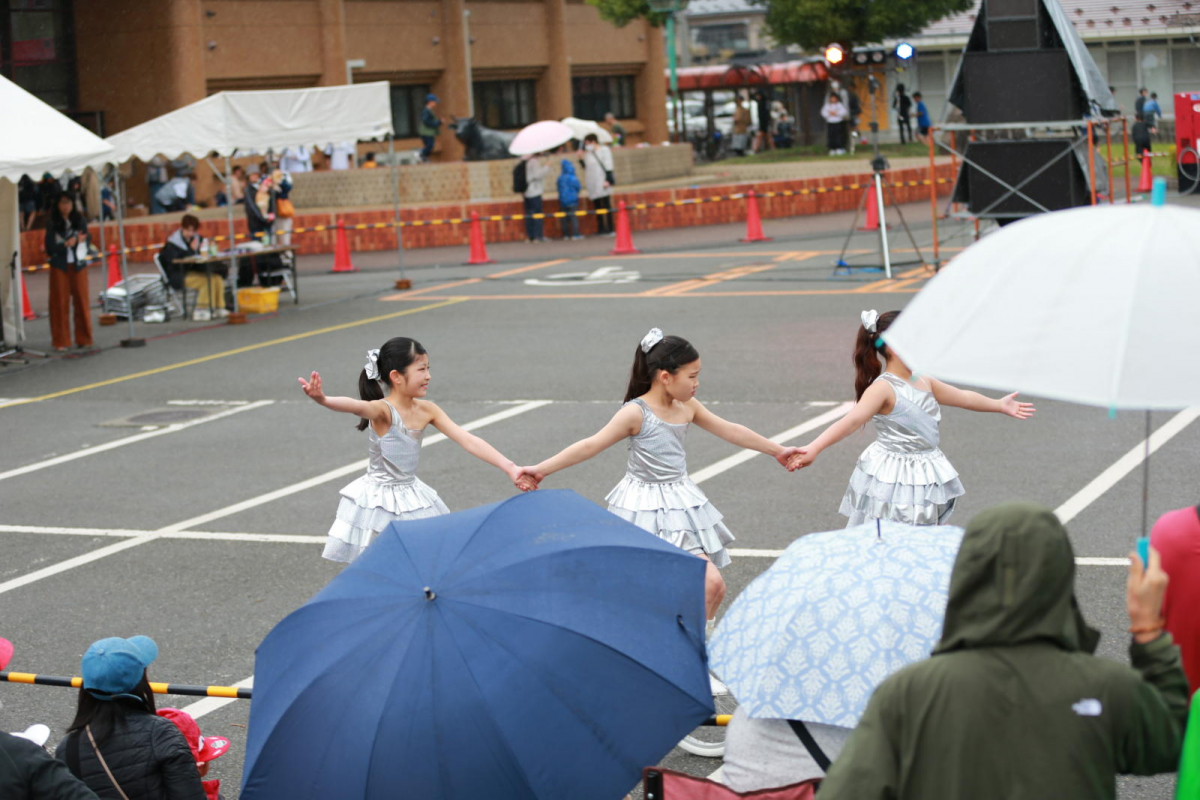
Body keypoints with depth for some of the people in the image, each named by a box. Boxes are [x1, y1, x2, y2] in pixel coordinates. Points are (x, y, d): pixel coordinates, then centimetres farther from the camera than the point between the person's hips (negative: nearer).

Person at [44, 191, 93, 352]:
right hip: (59, 266, -2)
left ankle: (83, 339, 11)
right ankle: (61, 341, 3)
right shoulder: (52, 223, -2)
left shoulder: (79, 220, 5)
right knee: (60, 303, -1)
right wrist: (67, 244, -15)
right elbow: (50, 247, -7)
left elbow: (86, 241, 3)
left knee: (81, 300, 3)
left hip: (78, 265, 2)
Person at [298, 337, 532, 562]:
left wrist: (510, 468, -13)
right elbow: (357, 407, -42)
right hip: (379, 502, -6)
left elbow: (468, 441, -5)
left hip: (412, 501, 6)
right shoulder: (382, 410, -20)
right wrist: (323, 400, -64)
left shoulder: (426, 410, -3)